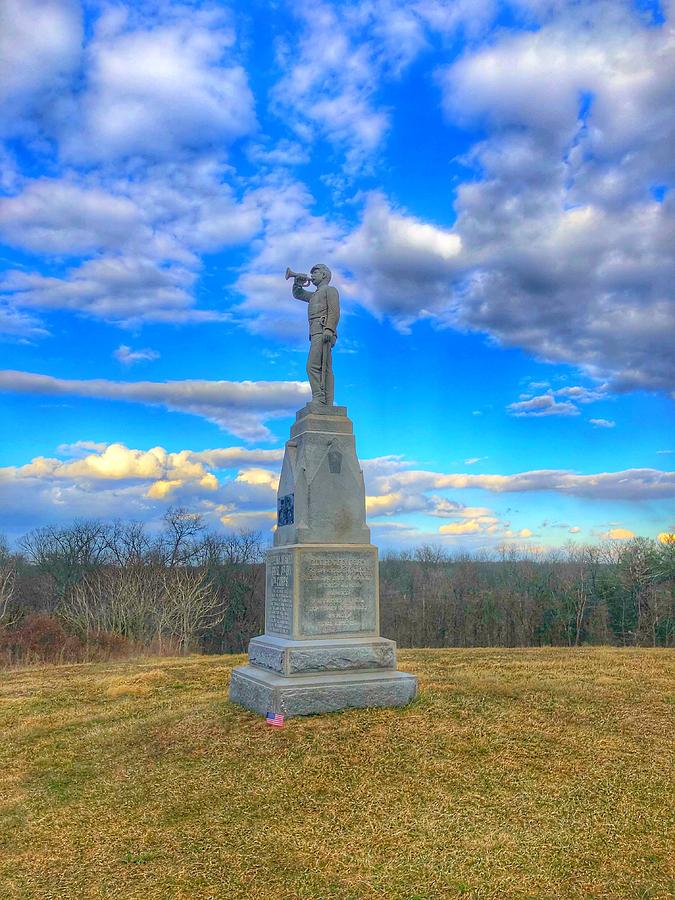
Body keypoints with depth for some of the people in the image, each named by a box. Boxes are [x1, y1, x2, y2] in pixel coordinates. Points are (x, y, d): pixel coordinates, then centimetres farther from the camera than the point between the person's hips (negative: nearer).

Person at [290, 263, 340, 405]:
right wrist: (298, 283, 21)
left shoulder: (330, 289, 7)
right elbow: (297, 295, 41)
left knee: (313, 366, -21)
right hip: (317, 334, 9)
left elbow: (334, 311, -8)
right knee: (325, 369, 1)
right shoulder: (315, 295, 32)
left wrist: (329, 329, -22)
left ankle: (319, 400, -28)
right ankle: (327, 405, -4)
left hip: (322, 331, -9)